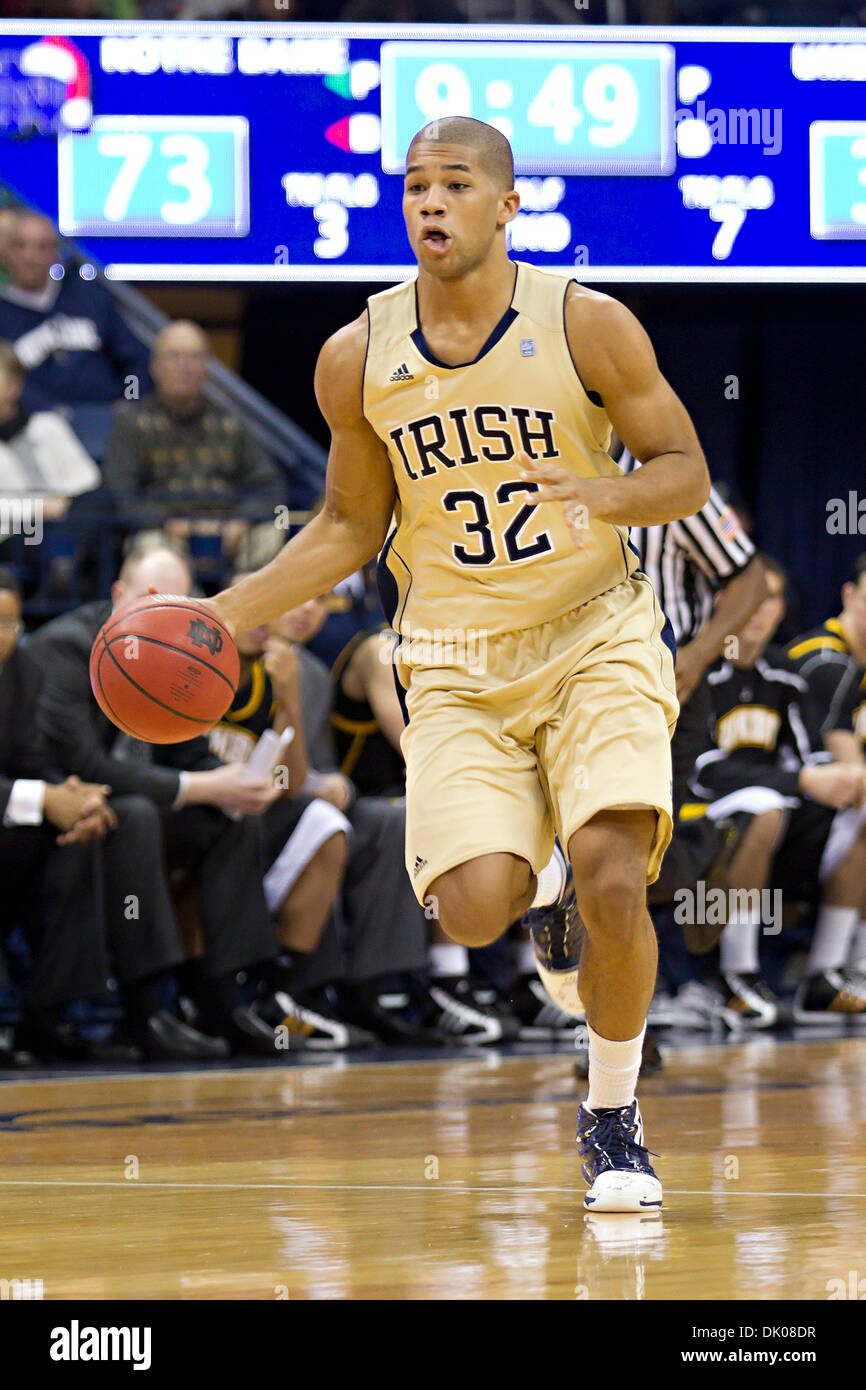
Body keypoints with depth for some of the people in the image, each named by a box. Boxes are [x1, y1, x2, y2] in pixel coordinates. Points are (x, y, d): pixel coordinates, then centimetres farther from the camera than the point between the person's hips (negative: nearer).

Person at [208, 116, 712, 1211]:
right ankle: (545, 886, 22)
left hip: (595, 637, -2)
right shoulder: (357, 360, -1)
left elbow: (686, 472, -1)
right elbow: (351, 526, 12)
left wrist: (610, 494, -23)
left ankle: (612, 1118, 3)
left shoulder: (587, 326, -8)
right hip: (456, 668, 2)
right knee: (472, 907, -18)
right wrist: (231, 613, 1)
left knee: (611, 877, -21)